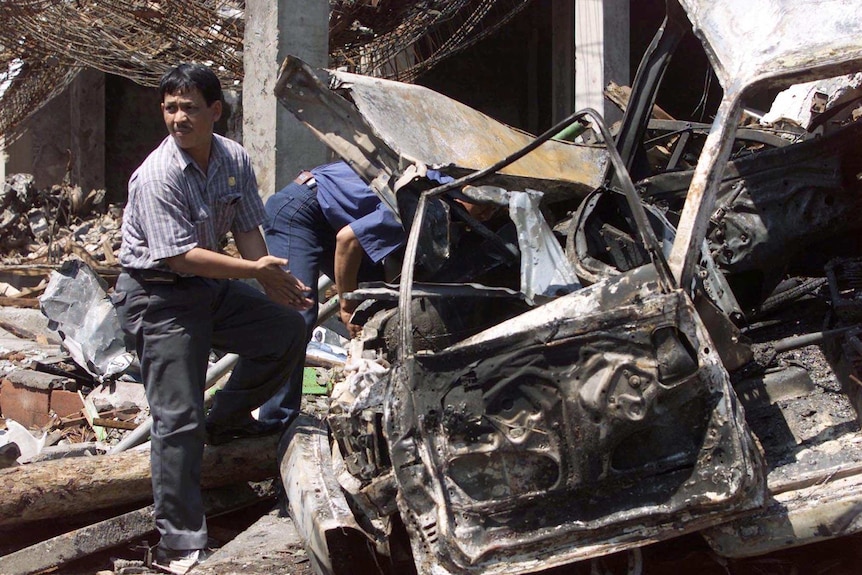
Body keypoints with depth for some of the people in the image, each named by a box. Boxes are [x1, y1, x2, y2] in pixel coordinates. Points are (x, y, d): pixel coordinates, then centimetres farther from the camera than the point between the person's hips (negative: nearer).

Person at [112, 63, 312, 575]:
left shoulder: (235, 160, -2)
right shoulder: (157, 177, -23)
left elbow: (248, 229, 2)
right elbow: (181, 256, -26)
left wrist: (273, 280, -16)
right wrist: (257, 270, -26)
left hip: (214, 285, 7)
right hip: (159, 297, -7)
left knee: (288, 331, 7)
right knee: (179, 417, -9)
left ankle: (226, 420, 26)